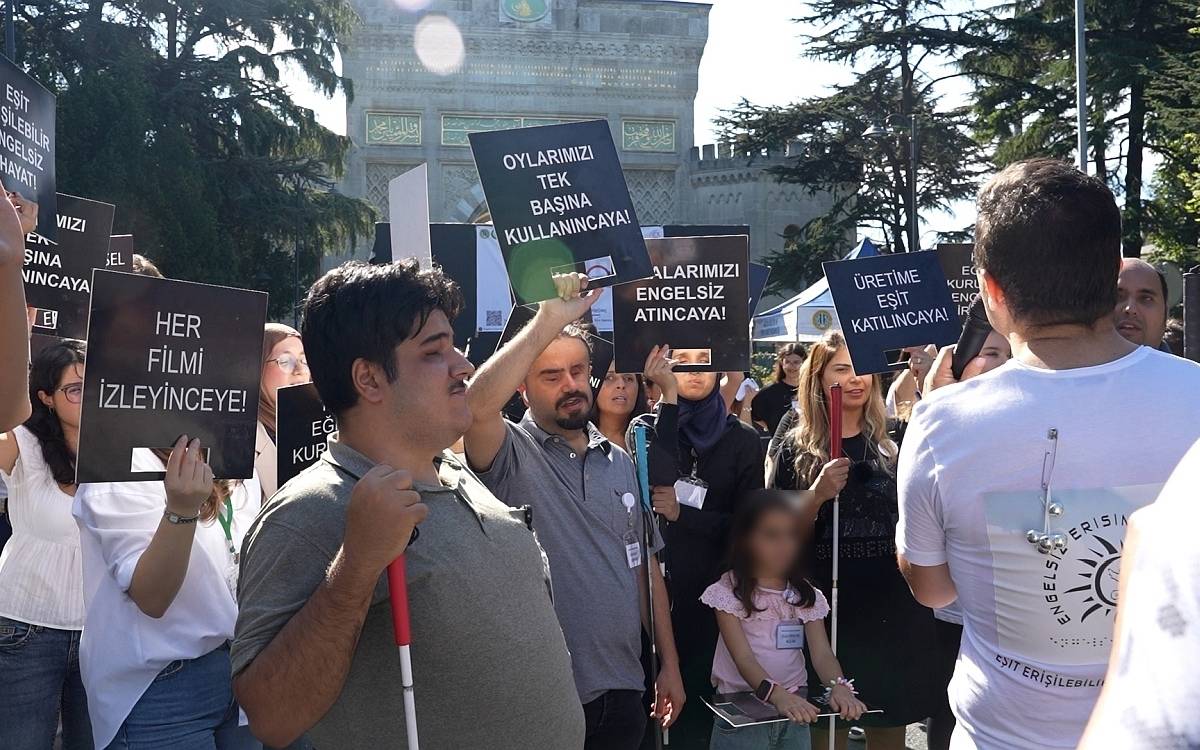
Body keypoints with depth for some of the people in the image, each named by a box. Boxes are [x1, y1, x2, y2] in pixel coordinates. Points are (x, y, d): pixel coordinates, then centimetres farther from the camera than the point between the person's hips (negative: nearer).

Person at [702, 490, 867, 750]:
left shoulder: (806, 596, 3)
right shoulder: (727, 593, -10)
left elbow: (822, 653, -8)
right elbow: (743, 657, -19)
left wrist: (839, 686, -29)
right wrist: (777, 694, -36)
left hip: (795, 709, 4)